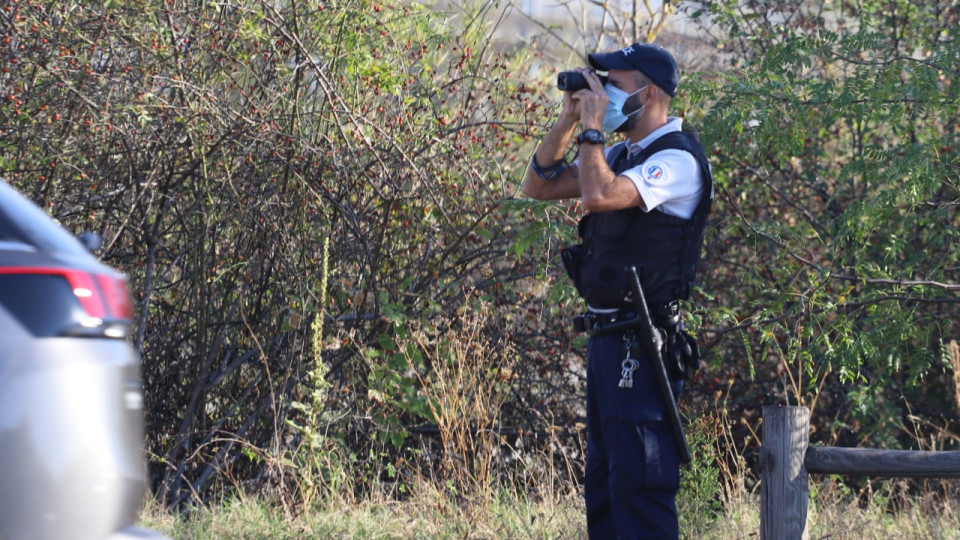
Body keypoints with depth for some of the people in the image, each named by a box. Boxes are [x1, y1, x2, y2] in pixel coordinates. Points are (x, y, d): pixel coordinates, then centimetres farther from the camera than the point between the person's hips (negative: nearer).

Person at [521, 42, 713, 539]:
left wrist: (593, 125, -15)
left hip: (640, 343, -10)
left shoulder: (676, 160, -13)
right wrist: (569, 121, 7)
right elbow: (538, 186, 17)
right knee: (604, 481, 14)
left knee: (639, 480, -11)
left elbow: (597, 195, -27)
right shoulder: (620, 154, 16)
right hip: (606, 333, 10)